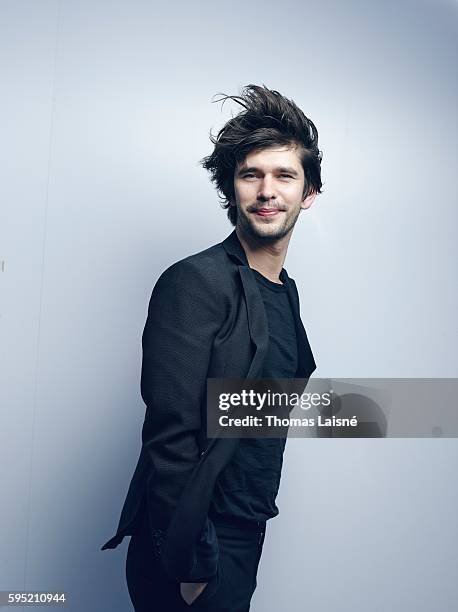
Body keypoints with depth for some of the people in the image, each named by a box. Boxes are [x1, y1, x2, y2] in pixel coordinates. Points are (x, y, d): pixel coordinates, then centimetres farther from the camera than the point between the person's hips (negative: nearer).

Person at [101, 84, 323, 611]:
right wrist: (191, 564, -17)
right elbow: (170, 437, -22)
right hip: (192, 549, -7)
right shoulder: (195, 282, -19)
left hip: (245, 536, 8)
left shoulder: (286, 291, 7)